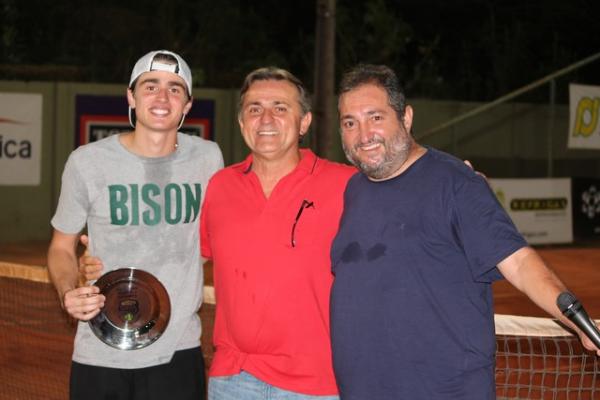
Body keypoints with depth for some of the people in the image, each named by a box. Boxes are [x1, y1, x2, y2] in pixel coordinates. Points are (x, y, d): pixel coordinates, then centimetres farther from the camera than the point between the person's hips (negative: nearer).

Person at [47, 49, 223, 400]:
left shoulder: (208, 158, 0)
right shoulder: (87, 162, -5)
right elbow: (62, 246, 5)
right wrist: (69, 292, -14)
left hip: (179, 354, 1)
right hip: (100, 356, -1)